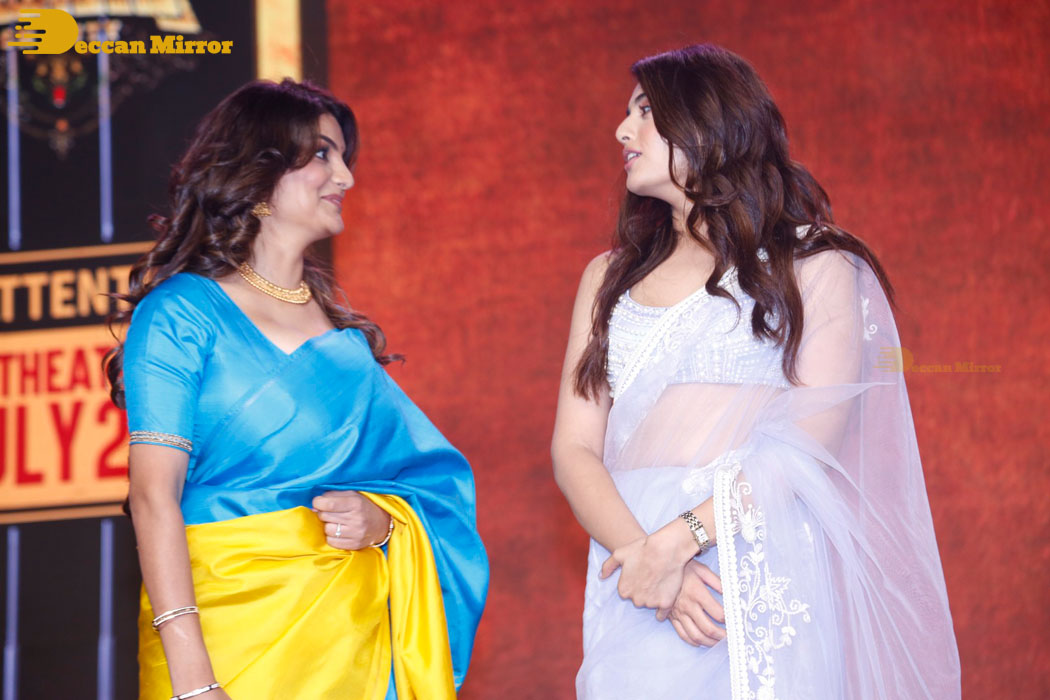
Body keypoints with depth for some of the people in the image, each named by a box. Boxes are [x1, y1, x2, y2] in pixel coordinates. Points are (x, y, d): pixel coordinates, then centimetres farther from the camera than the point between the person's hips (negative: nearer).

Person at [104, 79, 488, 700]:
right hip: (231, 619, -5)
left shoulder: (340, 326, 13)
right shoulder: (181, 312, -5)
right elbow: (154, 496, -14)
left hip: (351, 625, 5)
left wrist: (379, 517, -8)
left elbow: (426, 469, 16)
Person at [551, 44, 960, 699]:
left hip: (766, 580, -3)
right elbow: (575, 449, 6)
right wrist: (649, 560, -12)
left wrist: (682, 537, -19)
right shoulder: (610, 277, 17)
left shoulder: (814, 265, 5)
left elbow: (814, 440, -7)